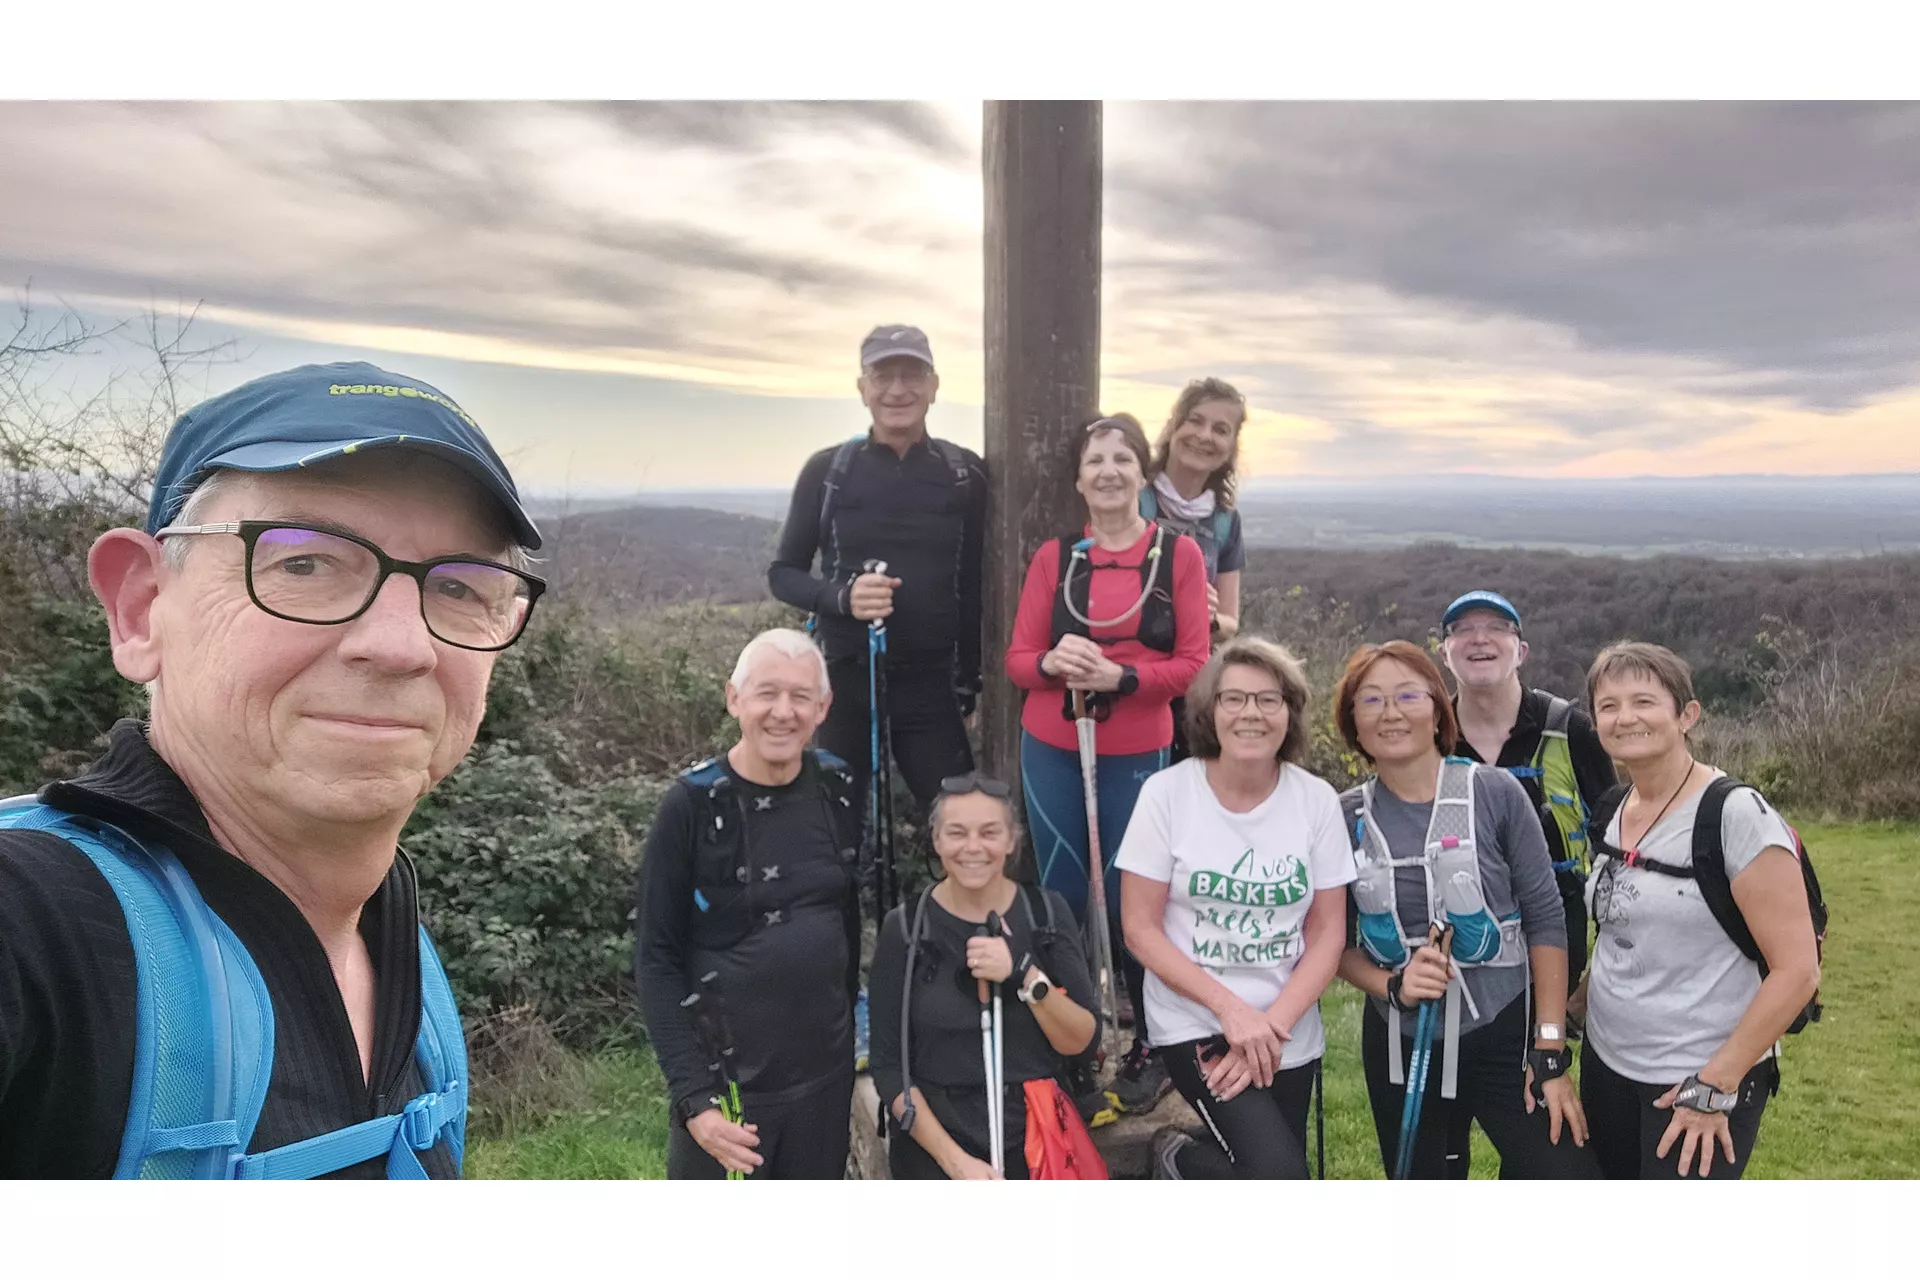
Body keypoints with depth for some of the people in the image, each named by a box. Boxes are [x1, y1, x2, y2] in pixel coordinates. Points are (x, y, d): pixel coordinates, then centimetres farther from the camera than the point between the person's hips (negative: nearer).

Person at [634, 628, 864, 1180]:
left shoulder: (838, 791, 0)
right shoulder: (694, 805, -12)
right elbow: (657, 962, -10)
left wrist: (848, 1028, 13)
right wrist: (694, 1097, -16)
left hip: (826, 1080, 4)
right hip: (725, 1085, -4)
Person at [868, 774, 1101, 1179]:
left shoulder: (1045, 911, -4)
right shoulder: (905, 929, -8)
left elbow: (1082, 1041, -6)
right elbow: (889, 1067, -6)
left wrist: (1024, 974, -21)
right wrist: (955, 1159, -13)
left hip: (1038, 1141, 2)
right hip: (933, 1145, -2)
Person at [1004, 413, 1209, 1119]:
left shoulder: (1178, 552, 0)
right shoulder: (1053, 557, 4)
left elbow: (1194, 663, -4)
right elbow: (1018, 658, 3)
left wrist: (1120, 677, -19)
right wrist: (1053, 662, -19)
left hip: (1136, 754, -1)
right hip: (1051, 751, 2)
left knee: (1130, 902, 2)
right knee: (1062, 900, 5)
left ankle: (1154, 1047, 24)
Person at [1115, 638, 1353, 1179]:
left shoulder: (1317, 800, -4)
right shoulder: (1167, 793, -10)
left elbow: (1328, 933, -1)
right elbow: (1140, 929, -9)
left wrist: (1272, 1024, -13)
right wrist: (1231, 1009, -17)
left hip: (1290, 1035, 4)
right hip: (1194, 1024, -3)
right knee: (1278, 1175, -19)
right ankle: (1178, 1159, 9)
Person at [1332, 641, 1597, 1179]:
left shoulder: (1494, 793, -8)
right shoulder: (1346, 817, -3)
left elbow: (1545, 917, -4)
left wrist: (1550, 1050, -7)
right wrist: (1392, 987, -13)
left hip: (1503, 1037, -2)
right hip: (1398, 1047, 2)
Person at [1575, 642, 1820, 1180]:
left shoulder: (1735, 813, -16)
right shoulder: (1609, 813, 4)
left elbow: (1797, 969, -17)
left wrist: (1716, 1085, -16)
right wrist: (1580, 997, 5)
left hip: (1704, 1083, -6)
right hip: (1606, 1065, 6)